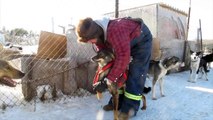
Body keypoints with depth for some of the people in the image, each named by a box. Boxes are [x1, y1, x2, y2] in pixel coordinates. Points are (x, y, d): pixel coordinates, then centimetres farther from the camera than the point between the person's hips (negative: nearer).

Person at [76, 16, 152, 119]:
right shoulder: (98, 33, -15)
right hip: (127, 41, 8)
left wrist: (111, 77, -33)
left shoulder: (114, 31, -43)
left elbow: (123, 56, -40)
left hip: (142, 40, -8)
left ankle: (129, 108, -3)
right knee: (119, 70, 5)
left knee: (135, 74, -12)